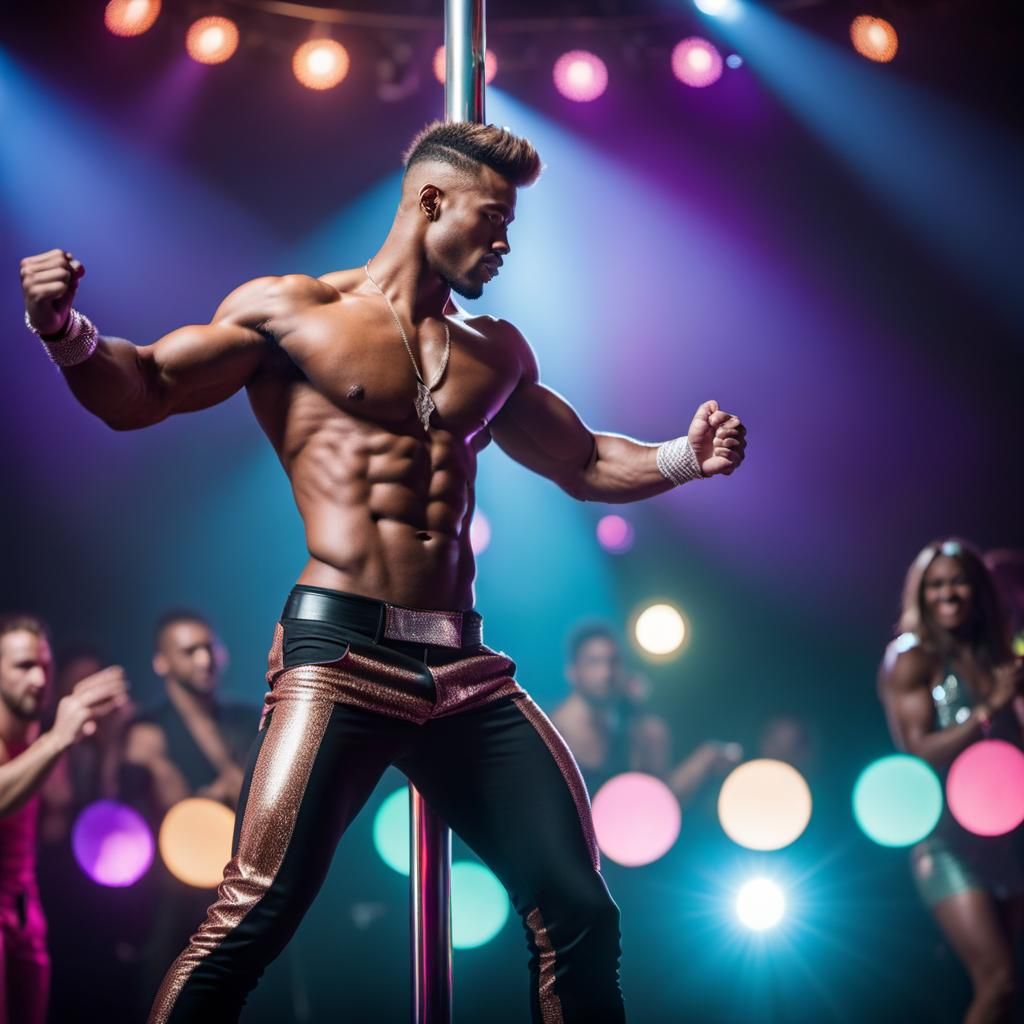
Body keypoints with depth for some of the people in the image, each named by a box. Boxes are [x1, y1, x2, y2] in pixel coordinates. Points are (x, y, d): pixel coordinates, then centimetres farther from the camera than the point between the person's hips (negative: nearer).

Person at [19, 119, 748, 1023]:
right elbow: (139, 394, 5)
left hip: (463, 671, 6)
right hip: (339, 658, -5)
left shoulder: (496, 353, 21)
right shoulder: (291, 310, 6)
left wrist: (683, 459, 13)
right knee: (254, 917, -17)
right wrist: (68, 332, -15)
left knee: (579, 915, 3)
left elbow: (584, 465, 30)